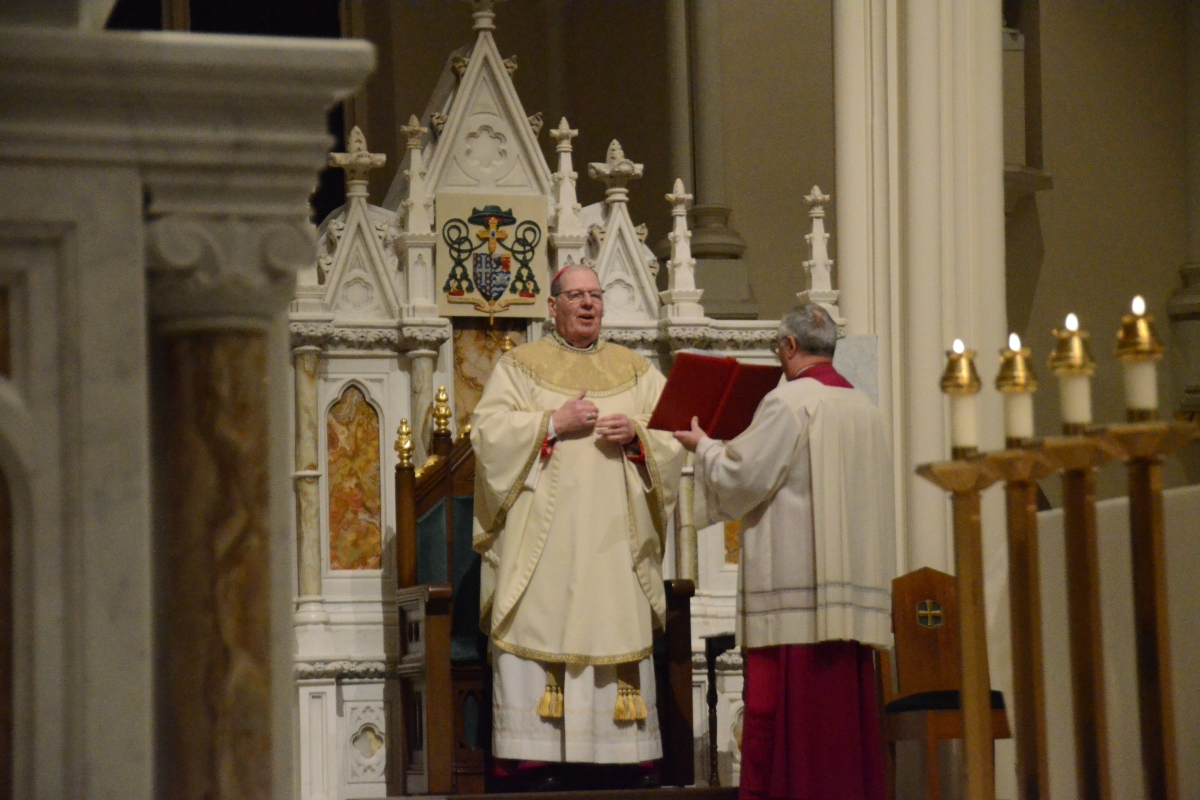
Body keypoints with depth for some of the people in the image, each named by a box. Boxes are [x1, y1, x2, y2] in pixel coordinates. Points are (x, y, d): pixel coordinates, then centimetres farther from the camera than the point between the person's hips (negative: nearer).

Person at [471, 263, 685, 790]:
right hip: (544, 536, -2)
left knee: (623, 633, 0)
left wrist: (635, 432, -10)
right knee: (540, 632, -9)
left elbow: (672, 435, 10)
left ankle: (635, 756, 2)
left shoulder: (636, 371, 17)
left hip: (615, 537, 2)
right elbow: (488, 430, -3)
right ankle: (537, 756, -9)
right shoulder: (519, 365, 9)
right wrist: (553, 423, -12)